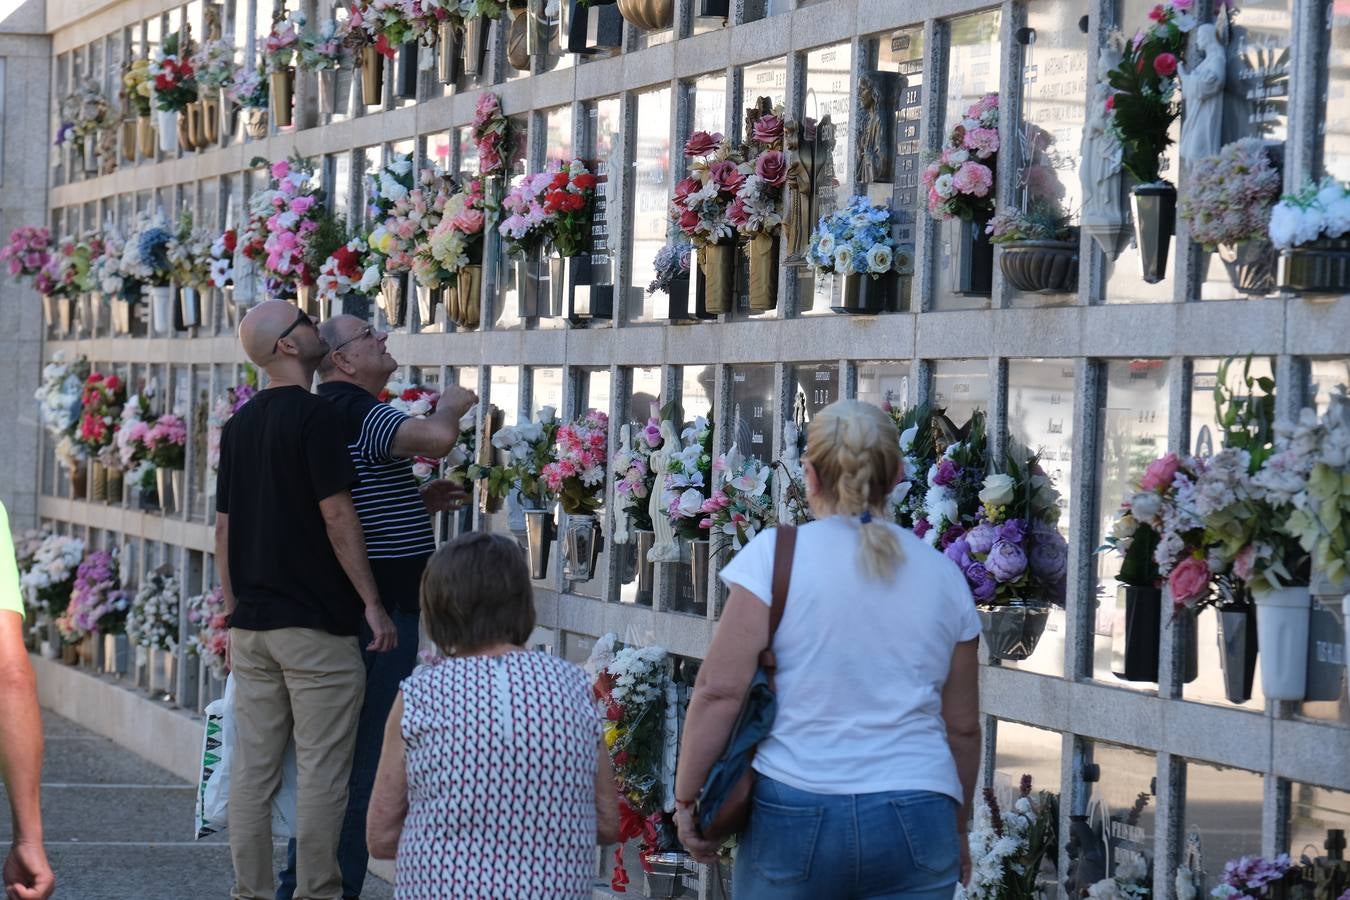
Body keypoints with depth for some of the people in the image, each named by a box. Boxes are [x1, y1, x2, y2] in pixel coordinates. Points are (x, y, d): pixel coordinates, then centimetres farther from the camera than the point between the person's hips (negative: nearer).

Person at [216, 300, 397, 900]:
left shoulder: (239, 425, 11)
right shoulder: (315, 416, -12)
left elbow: (224, 527, 14)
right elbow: (337, 517, -15)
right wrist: (371, 602, -10)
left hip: (251, 623, 7)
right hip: (316, 625, -7)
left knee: (253, 768, 8)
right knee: (321, 771, -2)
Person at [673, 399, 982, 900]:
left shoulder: (775, 556, -3)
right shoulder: (943, 577, 8)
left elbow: (719, 691, -8)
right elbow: (963, 726, 14)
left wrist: (686, 797, 1)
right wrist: (957, 830, 26)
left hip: (796, 813, -2)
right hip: (915, 821, 2)